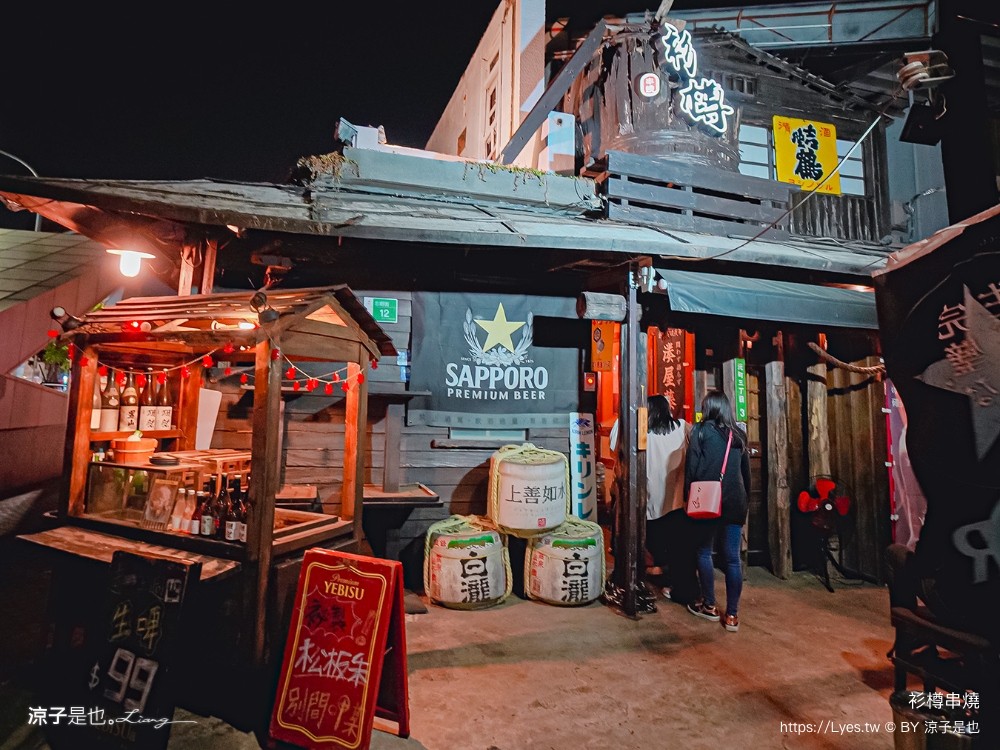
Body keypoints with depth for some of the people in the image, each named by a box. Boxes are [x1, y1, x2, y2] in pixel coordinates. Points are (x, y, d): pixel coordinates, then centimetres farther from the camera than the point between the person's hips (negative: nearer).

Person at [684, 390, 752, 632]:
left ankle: (709, 606, 18)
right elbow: (746, 469, 16)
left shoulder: (702, 430, -2)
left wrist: (689, 495, 3)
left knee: (704, 552, 11)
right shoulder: (738, 434, 11)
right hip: (735, 501, 4)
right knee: (732, 558, 5)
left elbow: (692, 465, -5)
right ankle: (732, 615, 9)